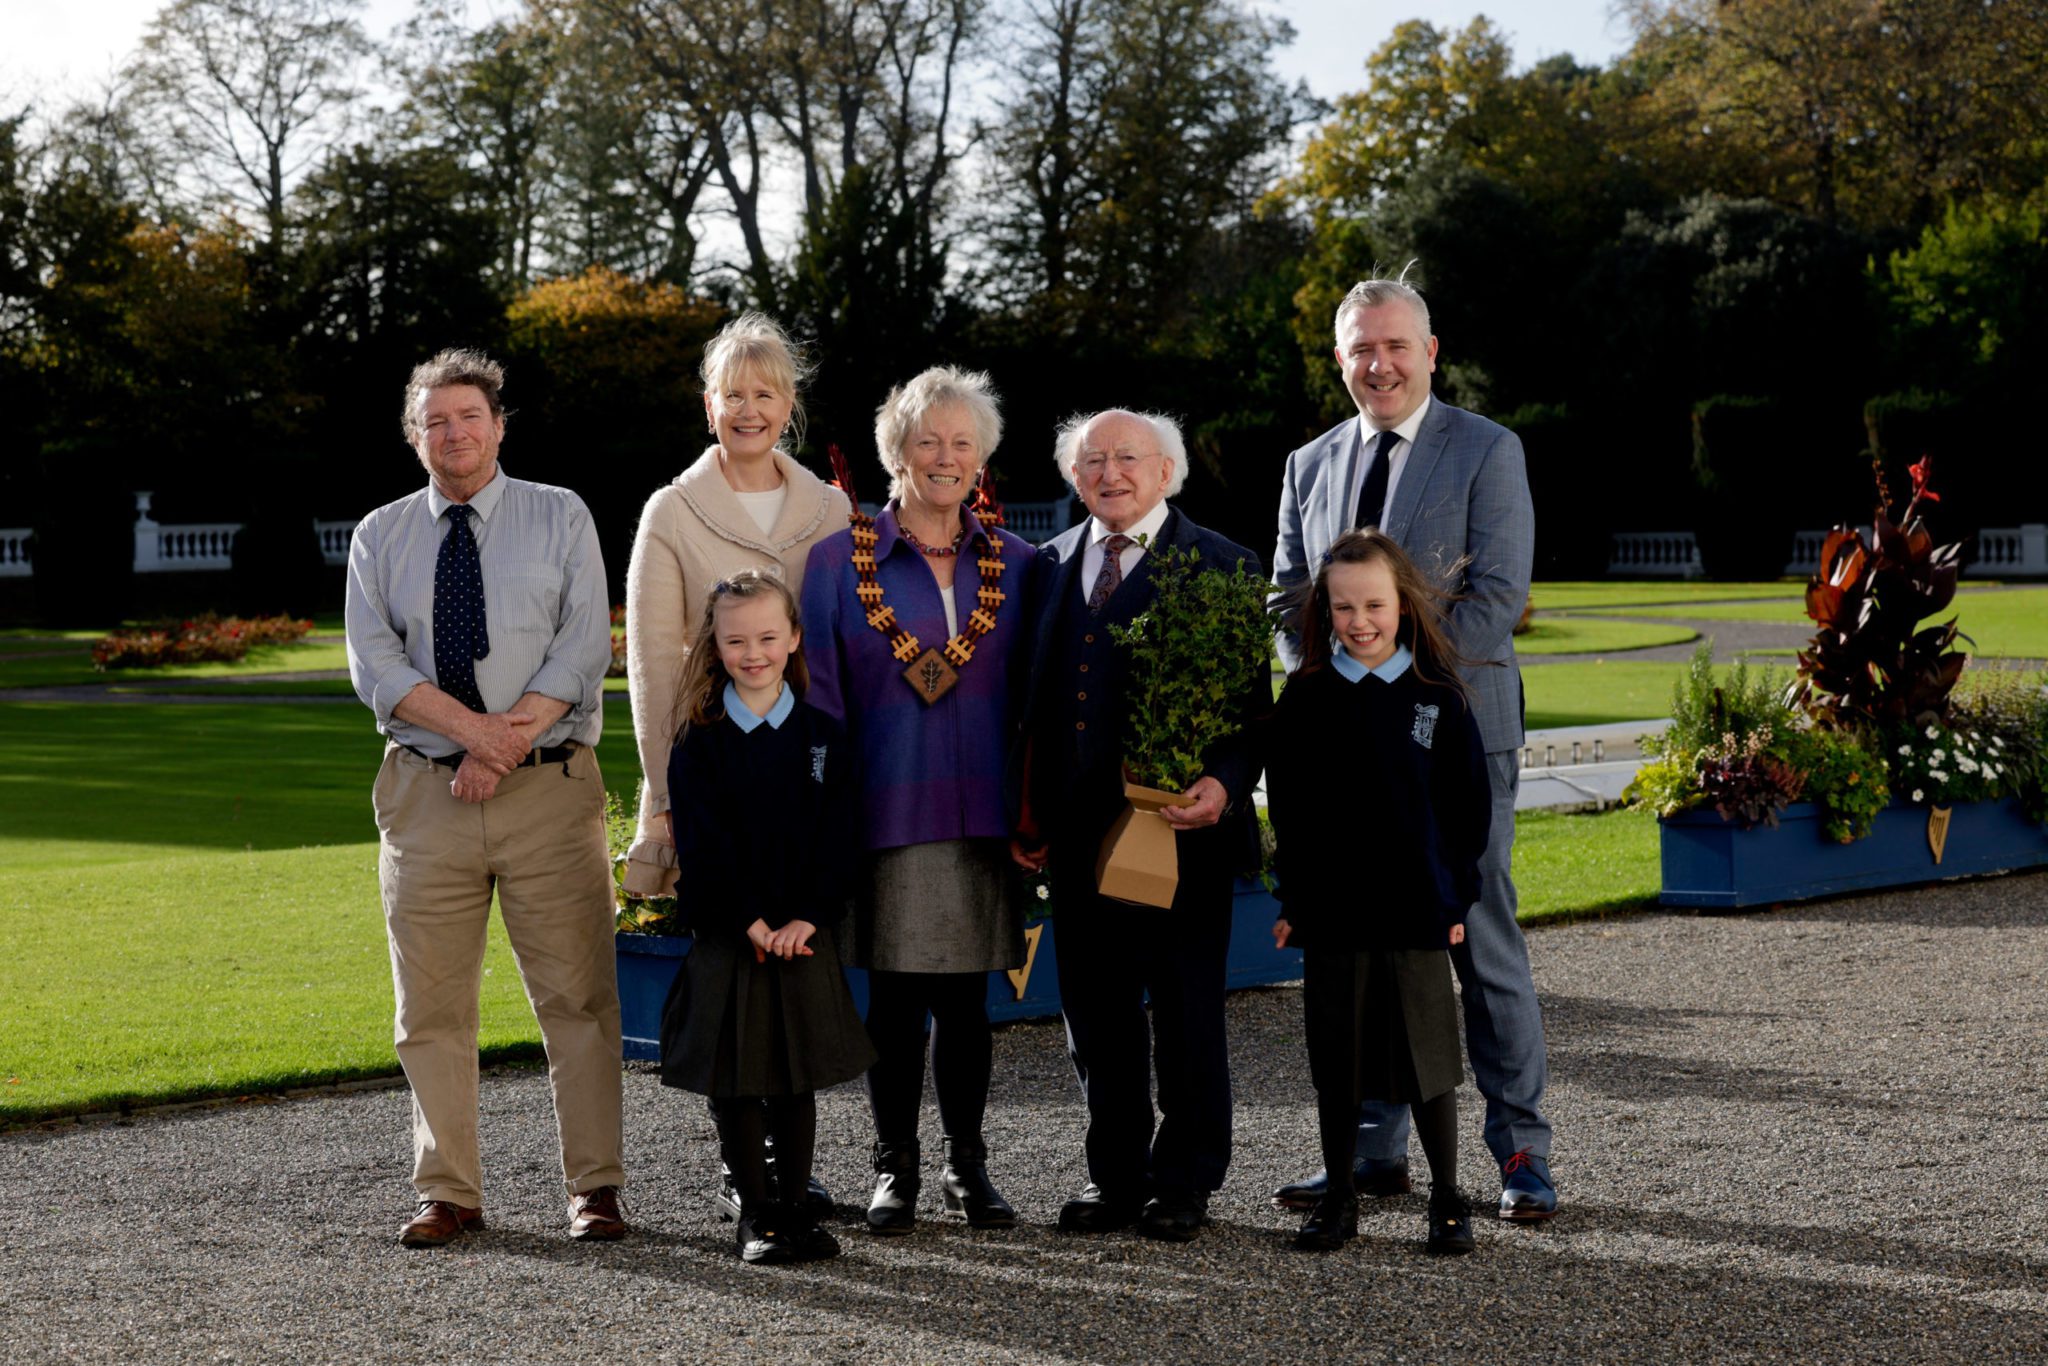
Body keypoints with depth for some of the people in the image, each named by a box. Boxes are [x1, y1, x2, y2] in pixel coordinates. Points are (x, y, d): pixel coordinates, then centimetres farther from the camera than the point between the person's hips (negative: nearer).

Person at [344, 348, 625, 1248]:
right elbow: (375, 666, -2)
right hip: (426, 792, 2)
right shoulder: (381, 537, 10)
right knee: (432, 1006, 5)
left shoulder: (560, 518, 6)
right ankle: (448, 1192, 15)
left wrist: (511, 738, -15)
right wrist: (473, 728, -16)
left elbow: (584, 648, -4)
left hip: (549, 786, -2)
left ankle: (594, 1187, 5)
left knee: (577, 996, -2)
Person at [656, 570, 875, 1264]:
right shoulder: (699, 744, -1)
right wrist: (752, 922, -15)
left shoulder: (821, 736, 4)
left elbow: (834, 841, 0)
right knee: (736, 1082, 3)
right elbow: (703, 845, -7)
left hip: (804, 935, 1)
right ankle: (755, 1214, 12)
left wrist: (806, 919, -13)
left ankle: (794, 1205, 18)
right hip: (727, 938, -1)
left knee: (798, 1079, 8)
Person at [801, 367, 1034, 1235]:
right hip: (888, 812, -2)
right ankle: (894, 1170, 15)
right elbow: (818, 693, 0)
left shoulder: (1013, 564, 8)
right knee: (895, 997, 2)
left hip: (979, 811, 2)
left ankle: (966, 1168, 19)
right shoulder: (842, 561, 1)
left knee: (966, 997, 7)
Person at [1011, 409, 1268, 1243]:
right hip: (1077, 830, 5)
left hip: (1180, 826, -5)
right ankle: (1116, 1174, 25)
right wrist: (1026, 813, 7)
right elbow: (1033, 698, 14)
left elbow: (1251, 703, -6)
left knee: (1186, 1009, 5)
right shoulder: (1049, 566, 12)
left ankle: (1185, 1181, 18)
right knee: (1095, 1011, 12)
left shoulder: (1222, 569, -3)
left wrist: (1224, 782, -23)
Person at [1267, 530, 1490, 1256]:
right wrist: (1292, 902, 1)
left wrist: (1458, 896, 0)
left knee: (1428, 1057, 4)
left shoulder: (1437, 696, 0)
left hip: (1417, 913, -1)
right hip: (1330, 912, 1)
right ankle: (1337, 1199, 20)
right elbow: (1286, 806, 5)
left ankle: (1448, 1202, 17)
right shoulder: (1306, 698, 2)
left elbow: (1470, 802, 3)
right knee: (1335, 1059, 8)